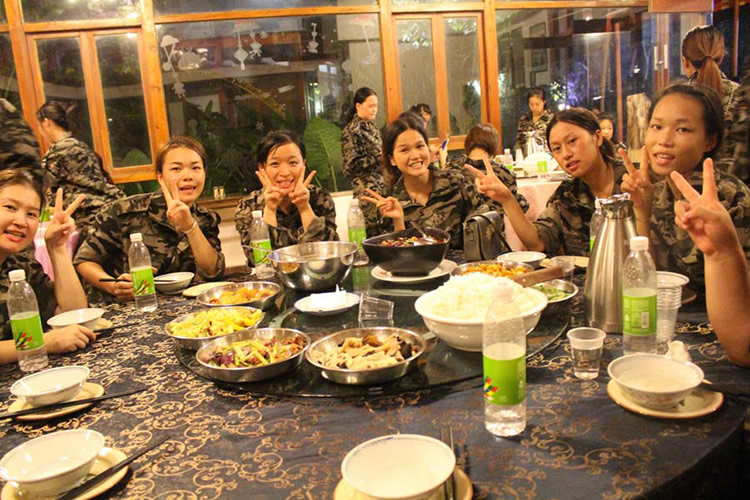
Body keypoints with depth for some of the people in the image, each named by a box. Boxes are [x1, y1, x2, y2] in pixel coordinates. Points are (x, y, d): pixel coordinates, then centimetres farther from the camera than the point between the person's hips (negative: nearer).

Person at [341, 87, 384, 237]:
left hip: (380, 184, 7)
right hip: (366, 188, -7)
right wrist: (379, 158, -13)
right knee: (371, 231, -8)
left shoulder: (372, 127, 14)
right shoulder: (351, 131, -9)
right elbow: (351, 164, -14)